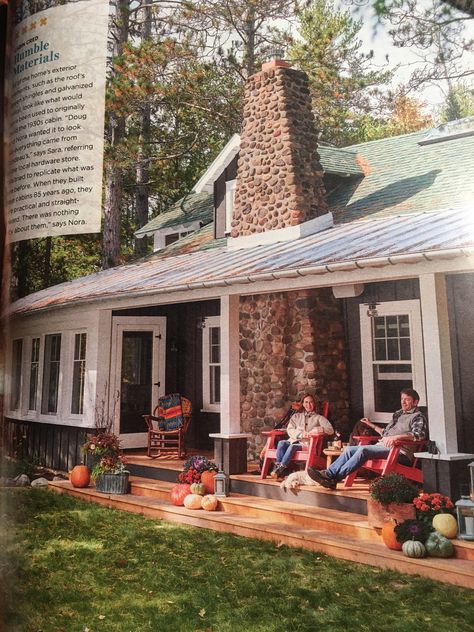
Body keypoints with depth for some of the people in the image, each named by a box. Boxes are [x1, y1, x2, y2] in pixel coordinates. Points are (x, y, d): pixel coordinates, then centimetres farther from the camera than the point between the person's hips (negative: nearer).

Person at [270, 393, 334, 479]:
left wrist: (317, 429, -16)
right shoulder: (296, 416, 23)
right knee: (281, 443, -30)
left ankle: (280, 468, -39)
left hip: (307, 443, -2)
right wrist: (301, 434, -12)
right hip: (294, 440, 3)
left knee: (293, 446, -34)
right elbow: (289, 430, 8)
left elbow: (330, 430, 1)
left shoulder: (319, 418, 16)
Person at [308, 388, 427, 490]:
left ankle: (334, 478, -32)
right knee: (350, 449, -7)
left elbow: (419, 434, -18)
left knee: (363, 449, -29)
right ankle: (328, 473, -18)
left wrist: (397, 437, -28)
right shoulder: (398, 414, 27)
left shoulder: (418, 416, 2)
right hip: (382, 446, 9)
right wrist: (371, 425, 33)